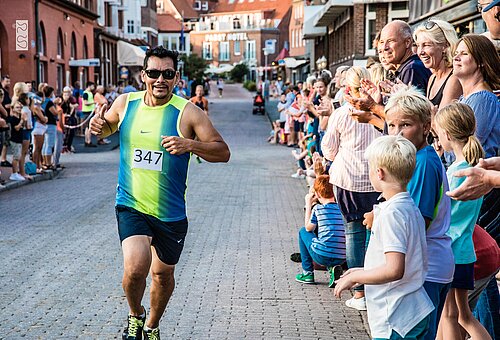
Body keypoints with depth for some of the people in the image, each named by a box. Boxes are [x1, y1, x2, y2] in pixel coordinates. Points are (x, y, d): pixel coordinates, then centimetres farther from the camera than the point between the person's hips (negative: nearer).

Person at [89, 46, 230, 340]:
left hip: (170, 213, 0)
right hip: (131, 205, 0)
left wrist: (189, 144, -28)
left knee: (163, 274, 15)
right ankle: (136, 315, 15)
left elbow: (223, 152, -10)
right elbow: (108, 127, 20)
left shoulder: (188, 112, -10)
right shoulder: (125, 103, -1)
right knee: (135, 268, -19)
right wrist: (98, 126, -4)